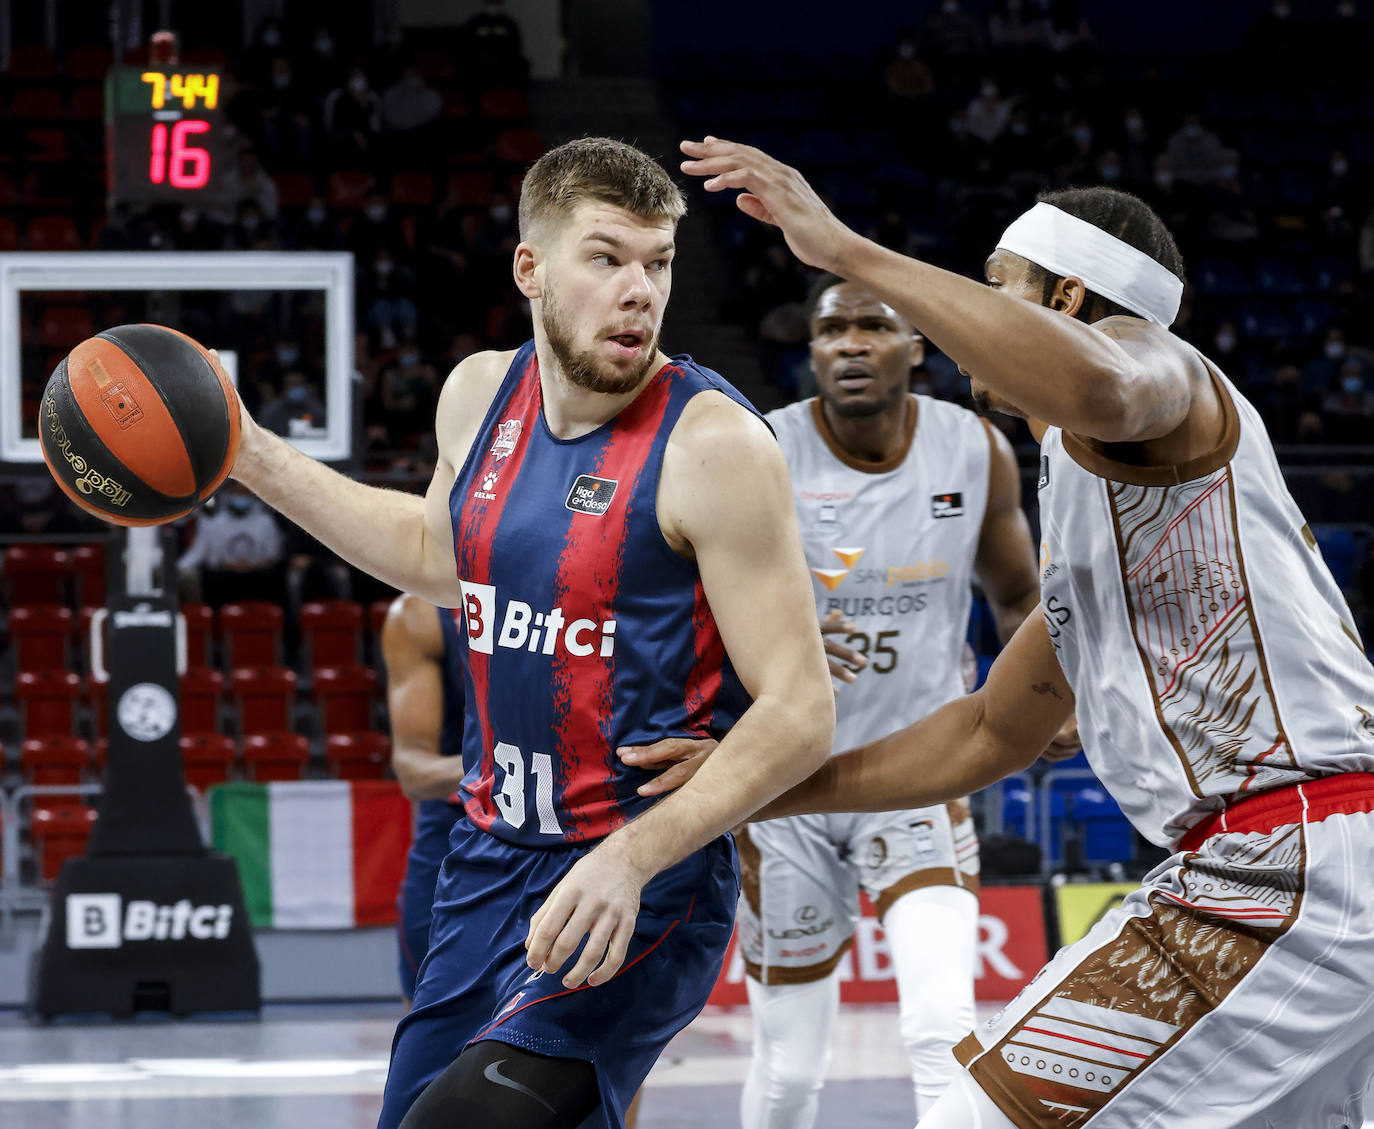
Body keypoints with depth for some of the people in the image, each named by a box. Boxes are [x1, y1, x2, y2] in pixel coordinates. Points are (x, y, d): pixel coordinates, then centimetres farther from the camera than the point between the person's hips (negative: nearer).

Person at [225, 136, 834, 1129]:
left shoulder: (712, 443, -17)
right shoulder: (481, 395, 5)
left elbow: (799, 711, -18)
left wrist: (634, 857, -28)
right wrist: (248, 456, 24)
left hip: (637, 893, -7)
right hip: (490, 861, 7)